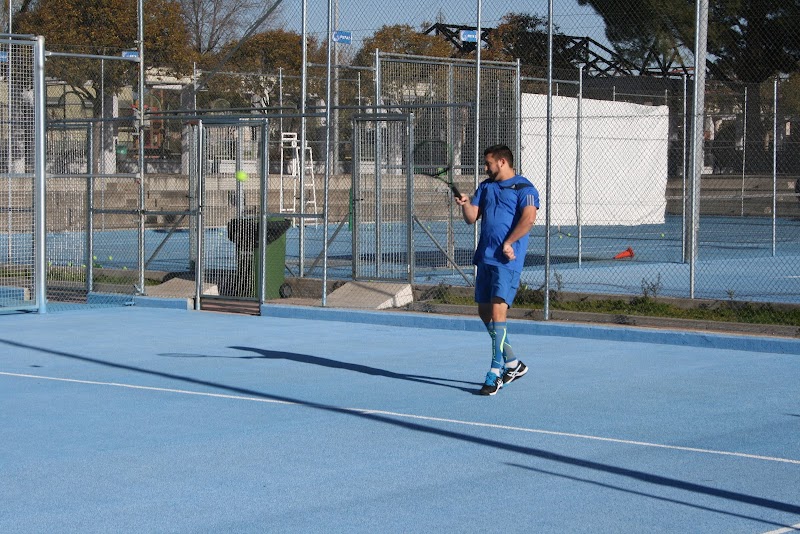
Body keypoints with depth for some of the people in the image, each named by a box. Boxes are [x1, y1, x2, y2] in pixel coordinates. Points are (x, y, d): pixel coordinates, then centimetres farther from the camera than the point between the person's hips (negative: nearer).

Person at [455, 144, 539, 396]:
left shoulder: (524, 188, -4)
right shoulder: (486, 186, 18)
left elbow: (529, 218, -17)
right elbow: (472, 218, 13)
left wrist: (508, 243, -20)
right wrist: (465, 204, -7)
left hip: (507, 261, -8)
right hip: (484, 258, 8)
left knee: (497, 311, -15)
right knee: (484, 312, 11)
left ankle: (496, 373, -12)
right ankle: (513, 364, 25)